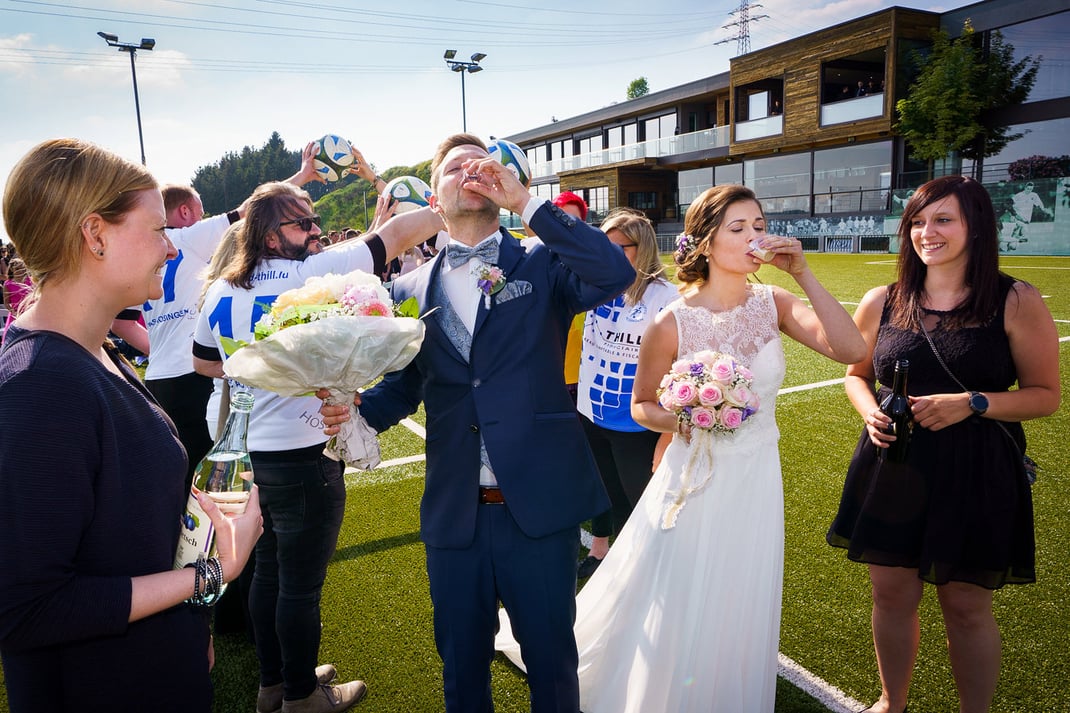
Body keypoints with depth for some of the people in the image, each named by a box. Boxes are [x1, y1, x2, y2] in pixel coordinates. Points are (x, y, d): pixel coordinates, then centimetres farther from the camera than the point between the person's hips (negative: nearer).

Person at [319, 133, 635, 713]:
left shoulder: (542, 264, 0)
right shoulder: (410, 289, 7)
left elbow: (616, 274, -19)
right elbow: (401, 386, 10)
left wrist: (525, 202, -18)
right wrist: (355, 409, -11)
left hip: (539, 508, -2)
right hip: (453, 512, 3)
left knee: (551, 656, 16)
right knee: (461, 661, 20)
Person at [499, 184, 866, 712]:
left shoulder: (772, 305, -6)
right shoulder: (673, 323, -15)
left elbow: (850, 349, -20)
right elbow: (641, 406, -2)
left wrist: (803, 274, -21)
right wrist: (678, 420, -23)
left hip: (758, 479, 4)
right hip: (695, 480, -3)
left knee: (740, 613, 19)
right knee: (679, 613, 11)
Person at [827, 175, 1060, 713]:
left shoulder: (1016, 303, -6)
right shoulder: (881, 303, 3)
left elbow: (1046, 395, -3)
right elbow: (857, 374, 15)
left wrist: (972, 404, -19)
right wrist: (870, 412, -6)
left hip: (976, 476, -3)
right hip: (892, 471, 3)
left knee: (966, 605, 9)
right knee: (892, 594, 14)